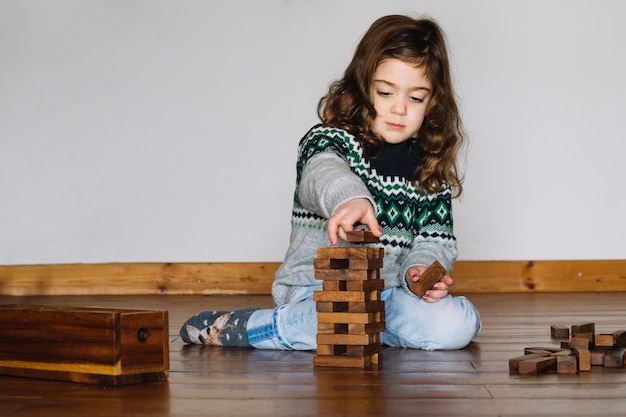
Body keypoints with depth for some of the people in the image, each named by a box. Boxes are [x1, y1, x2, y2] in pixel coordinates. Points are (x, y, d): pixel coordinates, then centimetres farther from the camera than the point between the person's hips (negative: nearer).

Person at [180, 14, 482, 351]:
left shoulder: (433, 172, 11)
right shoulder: (330, 140, -4)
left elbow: (436, 237, 9)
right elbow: (322, 172, -28)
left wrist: (422, 269, -15)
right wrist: (349, 197, -53)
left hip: (390, 289, 5)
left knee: (458, 323, -22)